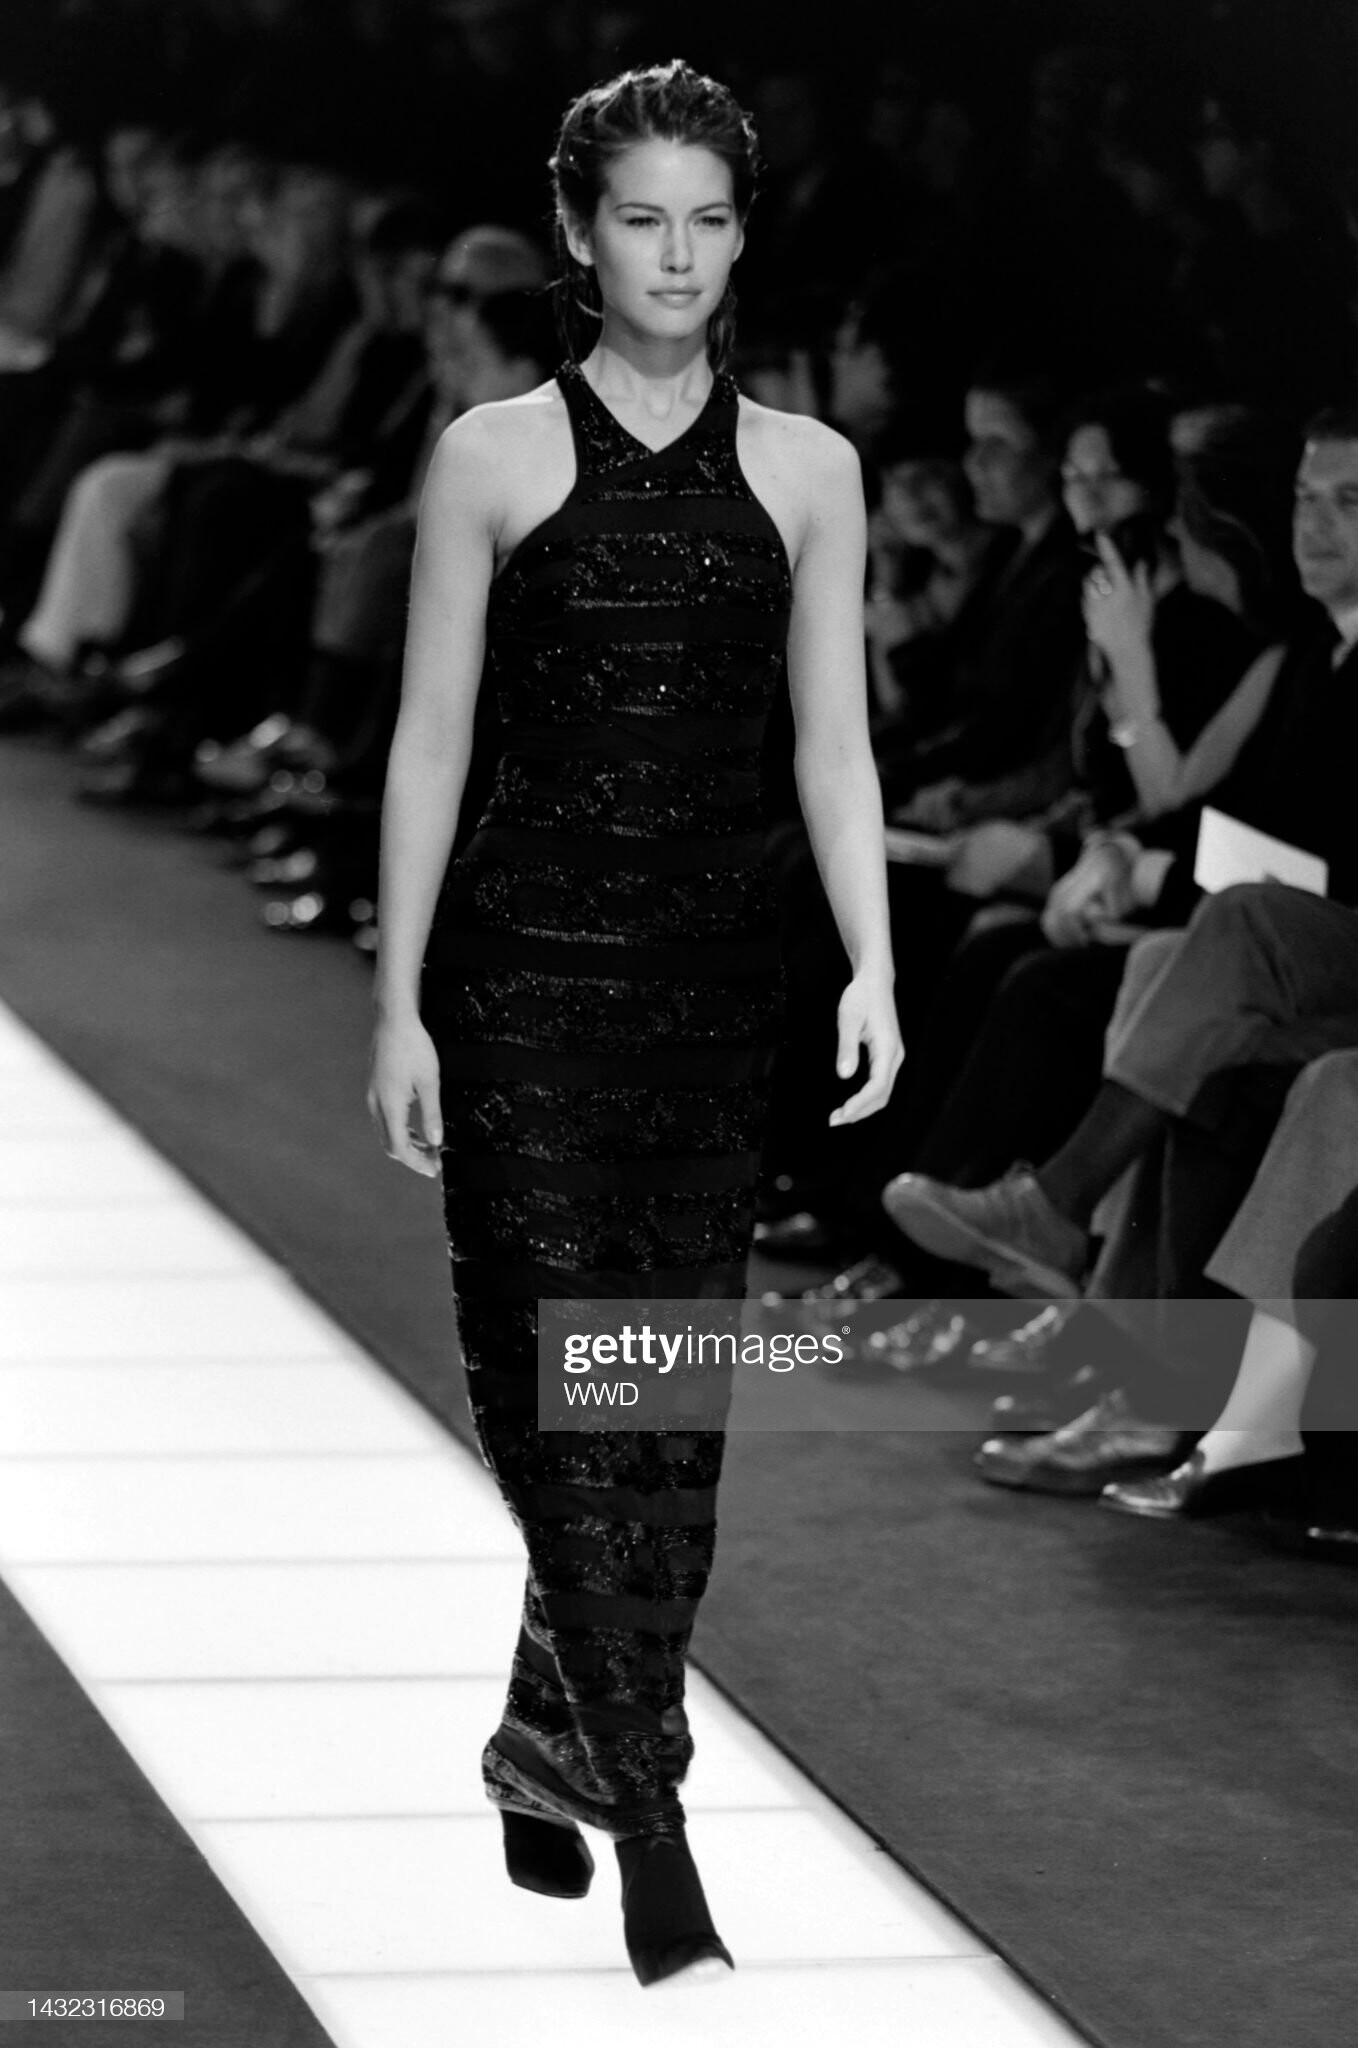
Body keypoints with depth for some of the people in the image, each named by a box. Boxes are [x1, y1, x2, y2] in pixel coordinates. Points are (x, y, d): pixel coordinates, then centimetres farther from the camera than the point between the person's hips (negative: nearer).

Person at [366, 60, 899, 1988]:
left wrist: (872, 963, -6)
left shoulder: (804, 471, 7)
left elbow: (833, 745, 6)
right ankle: (647, 1815, -10)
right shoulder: (496, 458, 0)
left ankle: (560, 1732, 23)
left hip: (714, 960, 3)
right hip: (528, 953, -3)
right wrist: (401, 1001, -3)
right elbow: (431, 743, 1)